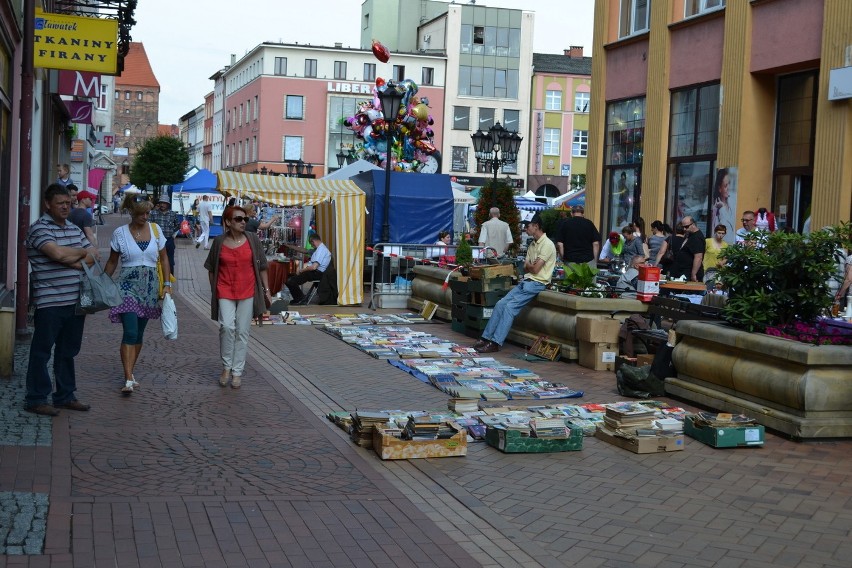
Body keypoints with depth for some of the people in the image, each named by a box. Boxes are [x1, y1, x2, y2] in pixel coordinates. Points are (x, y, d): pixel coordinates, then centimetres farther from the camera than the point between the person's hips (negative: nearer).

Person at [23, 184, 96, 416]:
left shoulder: (74, 228, 15)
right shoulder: (39, 228, -9)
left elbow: (93, 256, 10)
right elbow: (57, 252, -24)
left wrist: (73, 261, -11)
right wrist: (82, 252, -5)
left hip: (75, 300, 7)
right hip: (49, 302, -7)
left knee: (68, 351, 15)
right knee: (42, 351, 1)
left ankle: (65, 395, 25)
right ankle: (36, 399, 8)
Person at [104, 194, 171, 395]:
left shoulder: (155, 230, 4)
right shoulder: (120, 233, -1)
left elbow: (164, 258, 10)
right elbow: (112, 262, 7)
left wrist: (167, 284, 3)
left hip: (150, 285, 3)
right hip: (128, 284, -3)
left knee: (139, 333, 10)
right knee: (130, 332, -15)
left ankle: (130, 372, 24)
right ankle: (128, 379, -17)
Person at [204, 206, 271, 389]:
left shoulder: (252, 239, 2)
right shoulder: (219, 242, 1)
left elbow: (262, 267, 7)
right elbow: (211, 269, 10)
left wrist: (266, 290, 6)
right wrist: (214, 290, 9)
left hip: (247, 292, 1)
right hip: (225, 292, -1)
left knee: (242, 332, 4)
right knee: (227, 326, -17)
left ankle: (237, 372, 13)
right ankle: (226, 366, 2)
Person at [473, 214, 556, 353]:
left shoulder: (547, 245, -11)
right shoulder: (533, 244, 18)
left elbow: (535, 269, -16)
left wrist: (528, 265, 4)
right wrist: (531, 266, -5)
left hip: (536, 283, -9)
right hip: (526, 281, 9)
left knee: (510, 307, -20)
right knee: (500, 304, -4)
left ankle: (495, 343, -20)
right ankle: (486, 338, -4)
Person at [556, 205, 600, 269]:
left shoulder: (563, 223, 3)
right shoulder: (589, 223, 3)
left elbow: (559, 244, -1)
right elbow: (596, 243, 0)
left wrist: (563, 259, 7)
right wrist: (595, 261, 7)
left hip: (570, 260, 0)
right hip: (588, 260, 0)